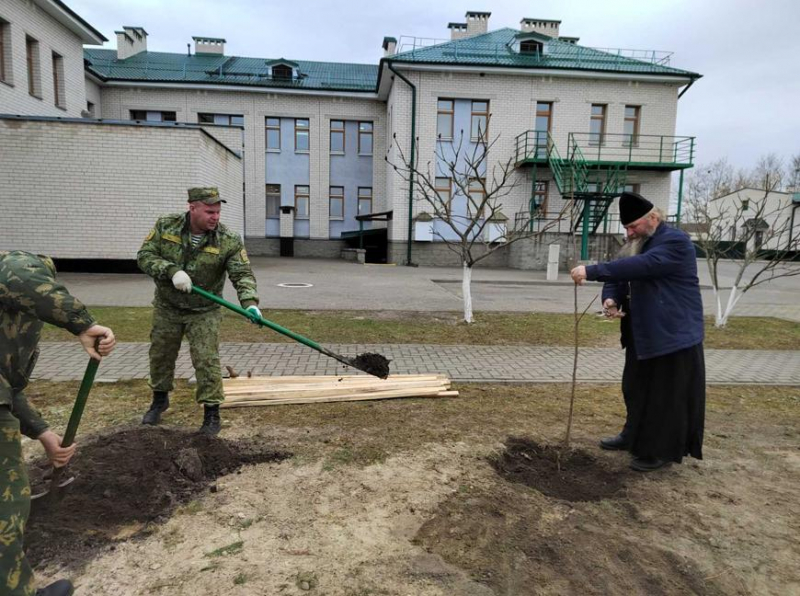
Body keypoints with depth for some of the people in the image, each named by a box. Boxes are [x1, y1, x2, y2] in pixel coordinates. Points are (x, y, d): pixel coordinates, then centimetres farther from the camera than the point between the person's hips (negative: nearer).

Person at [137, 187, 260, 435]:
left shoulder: (229, 241, -18)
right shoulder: (166, 226, -12)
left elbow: (242, 274, -23)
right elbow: (144, 256, -10)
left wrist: (250, 302, -41)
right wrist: (171, 270, -29)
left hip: (204, 312, -3)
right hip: (167, 308, 3)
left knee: (206, 361, -7)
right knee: (160, 356, 18)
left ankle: (212, 413, 9)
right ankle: (160, 400, 44)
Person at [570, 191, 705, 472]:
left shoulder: (675, 241, -17)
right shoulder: (642, 244, 12)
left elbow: (638, 266, -33)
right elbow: (621, 274, 11)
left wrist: (591, 271, -37)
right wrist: (611, 298, -12)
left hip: (674, 334, -9)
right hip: (645, 333, 9)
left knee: (668, 396, 4)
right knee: (637, 390, 19)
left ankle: (664, 451, 18)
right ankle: (636, 436, 36)